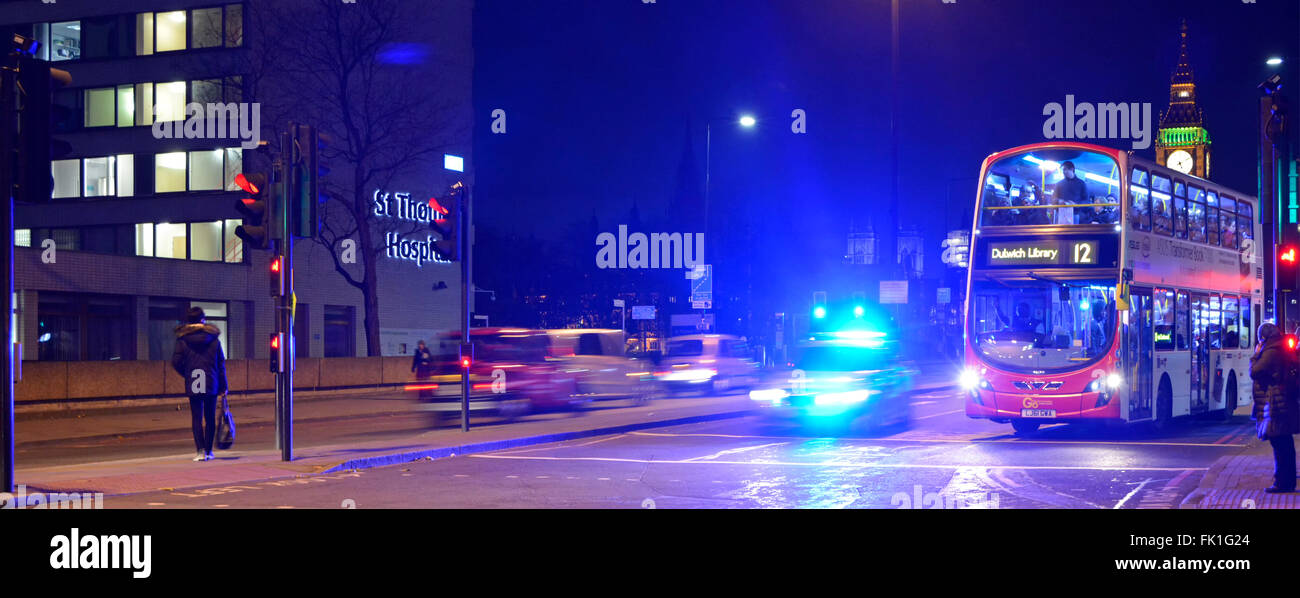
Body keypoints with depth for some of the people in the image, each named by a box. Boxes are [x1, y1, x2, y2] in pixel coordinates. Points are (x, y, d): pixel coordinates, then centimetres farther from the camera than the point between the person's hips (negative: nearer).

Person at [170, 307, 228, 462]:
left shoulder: (182, 340, -3)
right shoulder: (214, 339, 0)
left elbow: (176, 362, -5)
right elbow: (221, 364, 2)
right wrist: (223, 386, 8)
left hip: (193, 385, -1)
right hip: (211, 384, 1)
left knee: (197, 419, 3)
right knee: (210, 419, 11)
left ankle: (201, 450, -10)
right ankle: (209, 451, 14)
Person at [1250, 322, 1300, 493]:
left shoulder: (1271, 352, -14)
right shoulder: (1284, 351, 16)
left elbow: (1254, 372, -14)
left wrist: (1256, 355, -2)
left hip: (1275, 406, -10)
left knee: (1279, 445, -8)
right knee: (1285, 444, 15)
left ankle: (1282, 483, -7)